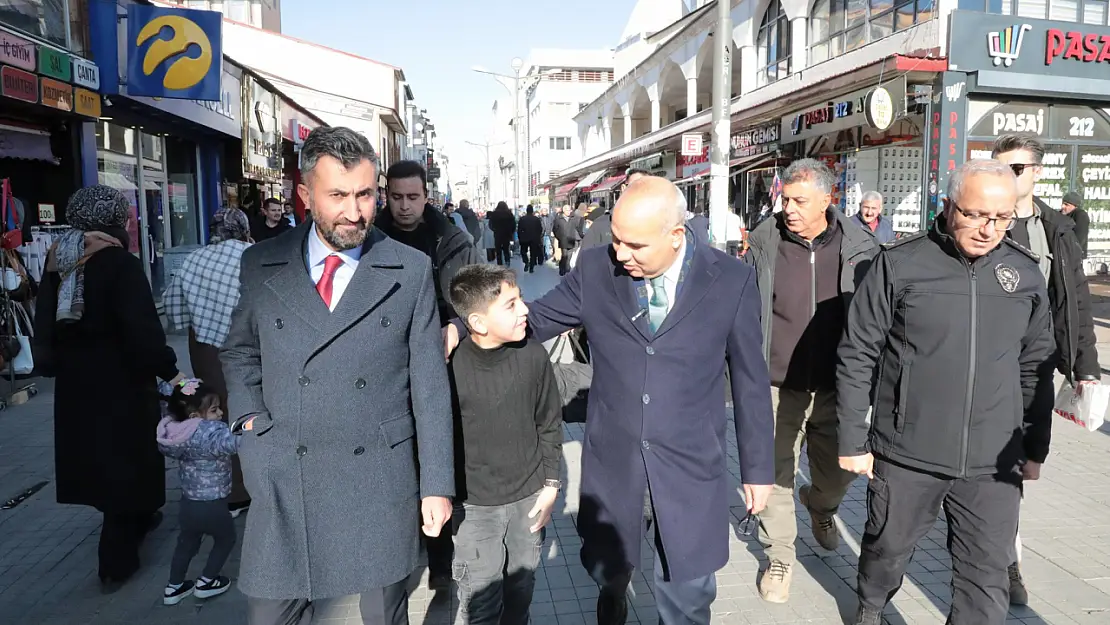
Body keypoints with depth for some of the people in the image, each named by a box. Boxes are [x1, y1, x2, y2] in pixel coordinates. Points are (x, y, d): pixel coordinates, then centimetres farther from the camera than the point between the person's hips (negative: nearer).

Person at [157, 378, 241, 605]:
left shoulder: (176, 430, -5)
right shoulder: (211, 431, -27)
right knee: (226, 538, 22)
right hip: (212, 505, -7)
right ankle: (206, 583, 29)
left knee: (187, 542, 28)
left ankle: (173, 587, 40)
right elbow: (233, 442, -47)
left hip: (188, 502, 7)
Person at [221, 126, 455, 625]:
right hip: (283, 478, 2)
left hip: (380, 478, -1)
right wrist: (248, 416, 2)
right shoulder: (260, 266, 2)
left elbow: (430, 382, -3)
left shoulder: (411, 271, -3)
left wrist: (438, 484, -3)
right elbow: (238, 350, 18)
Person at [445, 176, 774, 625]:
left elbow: (750, 379, -1)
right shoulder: (595, 269, -6)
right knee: (608, 569, 20)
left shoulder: (731, 280, -9)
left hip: (691, 467, -1)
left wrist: (758, 466, 4)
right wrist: (462, 328, -14)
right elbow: (534, 319, 3)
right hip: (611, 459, 2)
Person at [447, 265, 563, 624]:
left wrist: (551, 484, 2)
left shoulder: (534, 356, -10)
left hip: (530, 497, 3)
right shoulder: (452, 367, -19)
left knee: (521, 590, 20)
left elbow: (550, 425, 2)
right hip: (475, 505, -3)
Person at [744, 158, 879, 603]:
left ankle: (820, 505, 50)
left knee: (840, 468, 14)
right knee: (777, 474, 6)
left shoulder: (859, 248, -5)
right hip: (778, 384, 0)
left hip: (836, 386, 1)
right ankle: (780, 557, 27)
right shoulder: (764, 244, -4)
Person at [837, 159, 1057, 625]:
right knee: (888, 547, 17)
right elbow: (857, 356, -7)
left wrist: (1036, 447, 14)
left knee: (987, 578, 7)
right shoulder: (899, 264, -9)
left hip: (993, 463, 3)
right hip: (907, 454, -2)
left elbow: (1036, 366, 12)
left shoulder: (1025, 272, 3)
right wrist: (852, 440, -6)